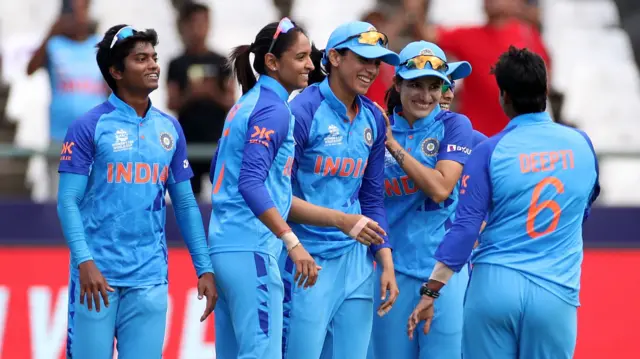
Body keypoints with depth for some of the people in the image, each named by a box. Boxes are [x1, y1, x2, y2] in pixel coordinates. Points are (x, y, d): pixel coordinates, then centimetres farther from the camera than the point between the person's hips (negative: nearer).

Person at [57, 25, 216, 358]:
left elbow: (185, 204, 15)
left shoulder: (170, 129, 11)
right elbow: (68, 201, -7)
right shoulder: (89, 127, -3)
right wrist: (85, 262, -19)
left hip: (150, 278, 4)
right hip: (98, 274, -4)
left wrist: (204, 269, 8)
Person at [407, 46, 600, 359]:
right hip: (555, 292, 1)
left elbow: (464, 227, -6)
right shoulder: (581, 144, 5)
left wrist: (430, 292, -3)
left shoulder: (490, 151, -3)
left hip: (493, 286, -1)